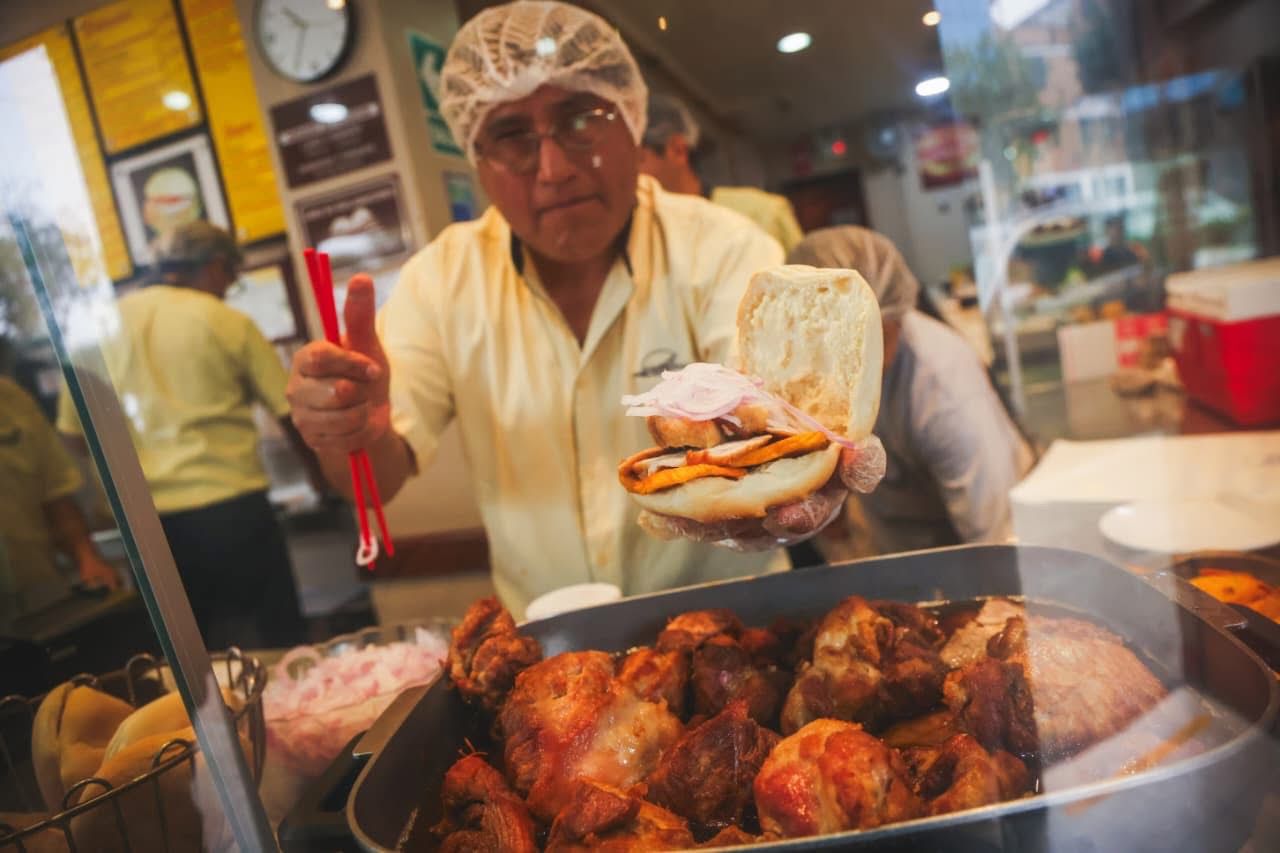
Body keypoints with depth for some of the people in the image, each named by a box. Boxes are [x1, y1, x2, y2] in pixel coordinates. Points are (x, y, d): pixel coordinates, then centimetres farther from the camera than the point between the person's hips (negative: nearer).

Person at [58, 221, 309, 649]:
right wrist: (322, 472, 17)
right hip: (231, 509, -4)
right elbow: (292, 416, 2)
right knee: (280, 654, 8)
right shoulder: (228, 322, -3)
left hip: (149, 523, 4)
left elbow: (73, 431, 11)